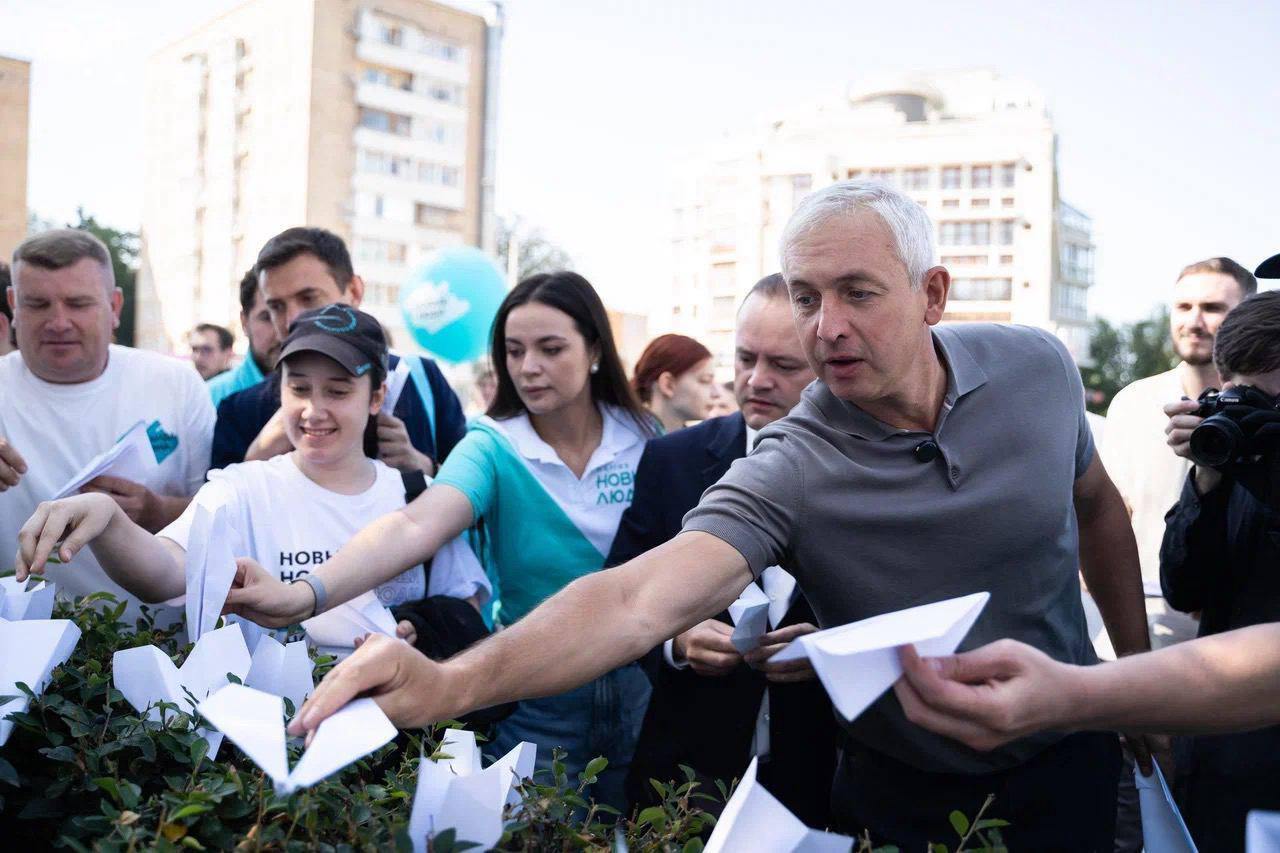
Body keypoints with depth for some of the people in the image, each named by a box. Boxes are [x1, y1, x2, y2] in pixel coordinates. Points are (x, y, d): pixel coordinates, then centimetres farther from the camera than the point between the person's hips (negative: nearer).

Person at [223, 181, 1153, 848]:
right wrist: (453, 682, -56)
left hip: (1067, 757, 3)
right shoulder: (788, 473, -27)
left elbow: (1097, 507, 5)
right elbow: (639, 597, -41)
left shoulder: (1037, 366, -14)